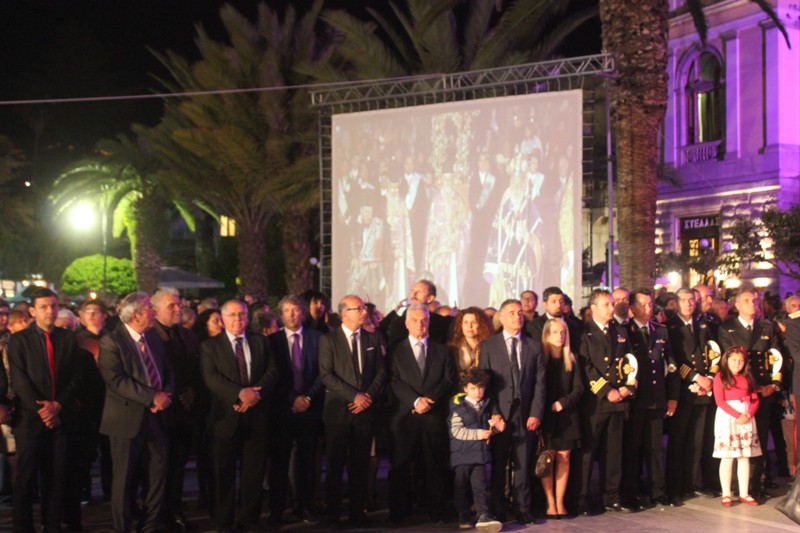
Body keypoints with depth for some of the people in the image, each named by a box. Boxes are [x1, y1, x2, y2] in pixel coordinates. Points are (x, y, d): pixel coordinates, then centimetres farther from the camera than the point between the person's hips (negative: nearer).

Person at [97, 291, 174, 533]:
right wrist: (152, 397, -22)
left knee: (158, 474, 7)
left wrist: (166, 394, -7)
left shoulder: (152, 337, 12)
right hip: (128, 418, -6)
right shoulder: (111, 342, -11)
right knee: (125, 477, 5)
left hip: (154, 417, 6)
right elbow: (116, 380, -20)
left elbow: (167, 372, 15)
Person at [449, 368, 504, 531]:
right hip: (462, 453, -4)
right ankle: (464, 516, 17)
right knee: (462, 485, 6)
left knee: (480, 484, 0)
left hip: (480, 451, 4)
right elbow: (456, 431, -15)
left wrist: (494, 426, 5)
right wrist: (478, 434, -21)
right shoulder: (458, 406, -9)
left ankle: (483, 515, 1)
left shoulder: (485, 405, 11)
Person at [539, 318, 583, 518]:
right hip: (545, 416, -2)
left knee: (563, 457, 1)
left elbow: (579, 387, 4)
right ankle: (550, 503, 2)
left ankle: (560, 502, 6)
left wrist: (563, 402, -10)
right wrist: (541, 410, -10)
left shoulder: (571, 359, 8)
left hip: (567, 415, 2)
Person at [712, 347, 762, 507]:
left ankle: (744, 494, 11)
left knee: (745, 456, 5)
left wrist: (748, 414, -11)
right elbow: (720, 401, -9)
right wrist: (737, 415, -17)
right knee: (727, 457, -3)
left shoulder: (747, 378, 13)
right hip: (727, 418, -4)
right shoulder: (720, 377, -1)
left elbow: (755, 400, 7)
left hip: (746, 419, 4)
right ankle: (726, 494, 1)